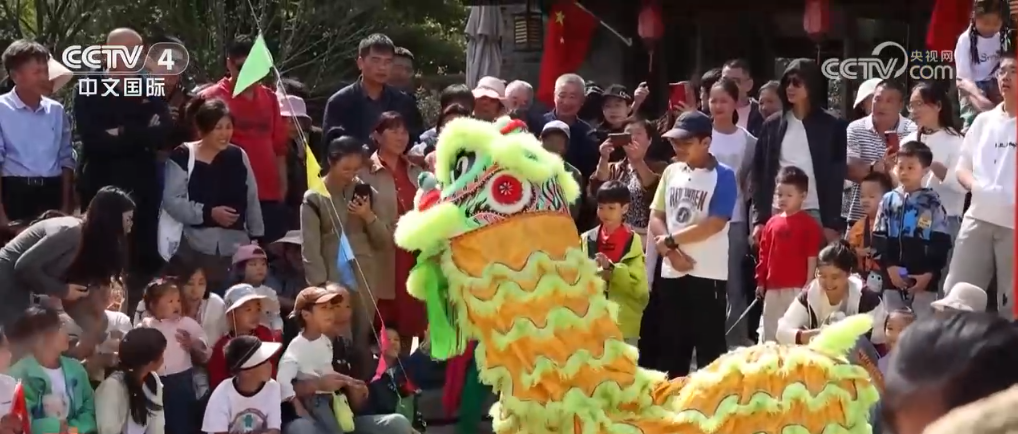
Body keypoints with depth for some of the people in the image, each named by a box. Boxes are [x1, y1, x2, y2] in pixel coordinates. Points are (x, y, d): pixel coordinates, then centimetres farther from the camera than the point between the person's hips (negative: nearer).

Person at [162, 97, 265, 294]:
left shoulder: (238, 156, 9)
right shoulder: (183, 157, -4)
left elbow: (252, 200, 16)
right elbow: (171, 201, -10)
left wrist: (257, 238, 14)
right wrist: (208, 213, -17)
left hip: (236, 247, 4)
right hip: (197, 247, -4)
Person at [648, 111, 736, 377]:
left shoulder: (723, 176, -6)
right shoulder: (671, 172, 10)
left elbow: (714, 224, -15)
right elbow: (656, 218, 8)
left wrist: (671, 240, -8)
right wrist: (672, 253, -9)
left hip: (708, 275, -5)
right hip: (672, 273, 5)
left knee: (710, 348, -1)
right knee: (672, 347, 12)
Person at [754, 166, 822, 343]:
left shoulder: (809, 224, -5)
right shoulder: (772, 223, 11)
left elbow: (812, 258, -7)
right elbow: (764, 255, 14)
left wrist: (808, 286, -11)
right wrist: (760, 281, 11)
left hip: (797, 289, -6)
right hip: (773, 289, 6)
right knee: (769, 335, 12)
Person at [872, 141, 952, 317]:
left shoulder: (932, 203, -3)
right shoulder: (888, 200, 5)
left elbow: (941, 243, -3)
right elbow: (878, 239, 3)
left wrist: (930, 274, -11)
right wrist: (888, 266, -9)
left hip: (924, 280, -3)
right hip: (892, 279, 3)